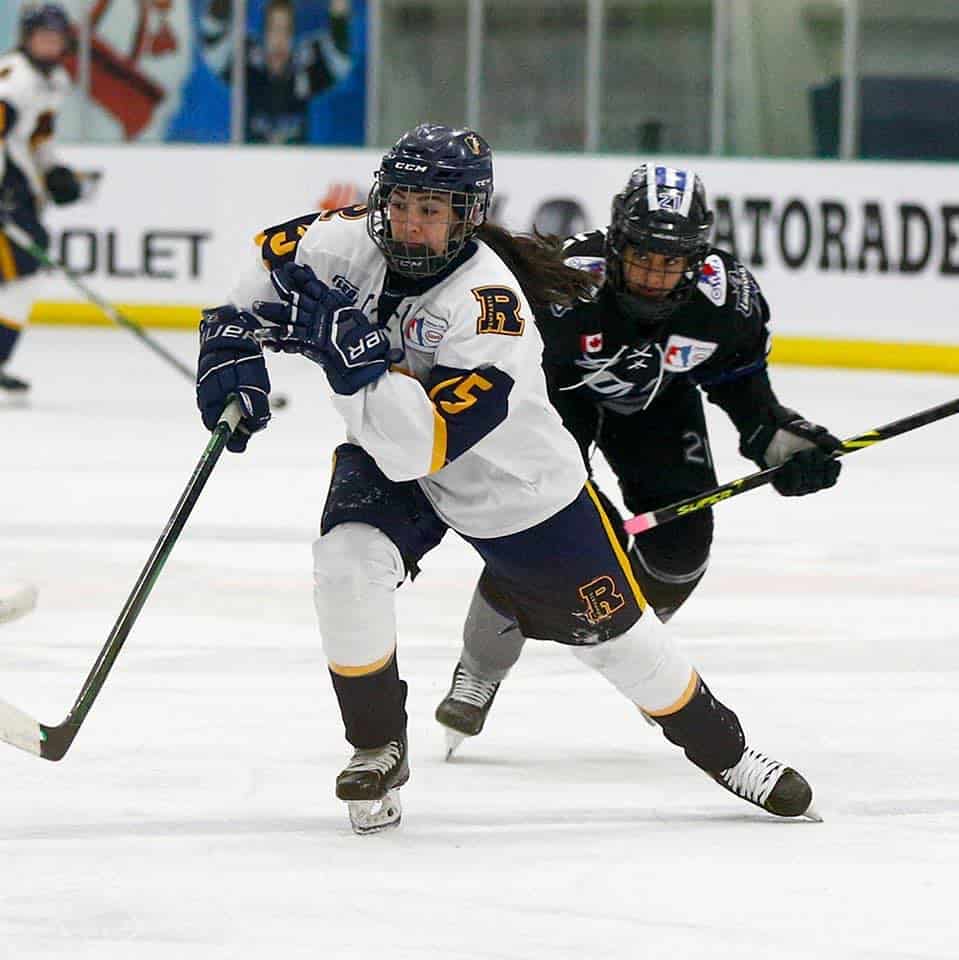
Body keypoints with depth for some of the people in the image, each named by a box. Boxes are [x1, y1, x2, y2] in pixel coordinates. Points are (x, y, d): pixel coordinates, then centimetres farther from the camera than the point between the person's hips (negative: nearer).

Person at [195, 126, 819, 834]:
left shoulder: (489, 308, -36)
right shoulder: (351, 240, -20)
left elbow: (422, 446, -42)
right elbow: (276, 260, 3)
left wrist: (353, 353, -48)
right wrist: (234, 344, -11)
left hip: (518, 488, -4)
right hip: (389, 459, 4)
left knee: (610, 630, 6)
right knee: (347, 563, -25)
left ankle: (723, 749, 32)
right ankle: (378, 749, -4)